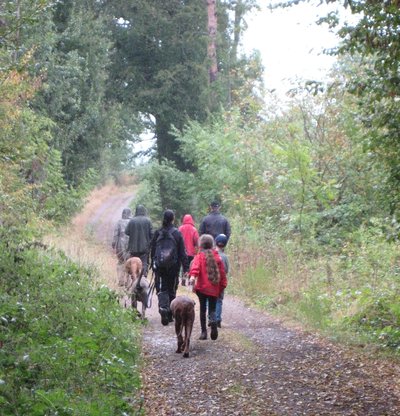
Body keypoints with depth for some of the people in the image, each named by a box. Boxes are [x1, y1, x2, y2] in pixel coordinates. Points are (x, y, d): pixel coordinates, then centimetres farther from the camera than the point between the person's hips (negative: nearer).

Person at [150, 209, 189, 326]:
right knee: (172, 290, 11)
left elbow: (152, 250, 7)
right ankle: (169, 315, 15)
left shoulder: (157, 233, 2)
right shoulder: (177, 233, -4)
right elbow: (182, 252, -4)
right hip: (173, 267, -1)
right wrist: (186, 268, -1)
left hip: (159, 267, 1)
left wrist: (153, 265, 16)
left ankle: (163, 308, -23)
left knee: (161, 290, 3)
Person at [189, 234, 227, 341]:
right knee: (212, 309, 9)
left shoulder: (199, 256, 0)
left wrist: (193, 276, -38)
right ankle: (213, 321, -24)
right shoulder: (217, 257, 9)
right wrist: (221, 287, 18)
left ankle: (204, 331, 7)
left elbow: (195, 266, -22)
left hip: (202, 288, -2)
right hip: (214, 289, 2)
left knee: (203, 309, 11)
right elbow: (222, 273, 11)